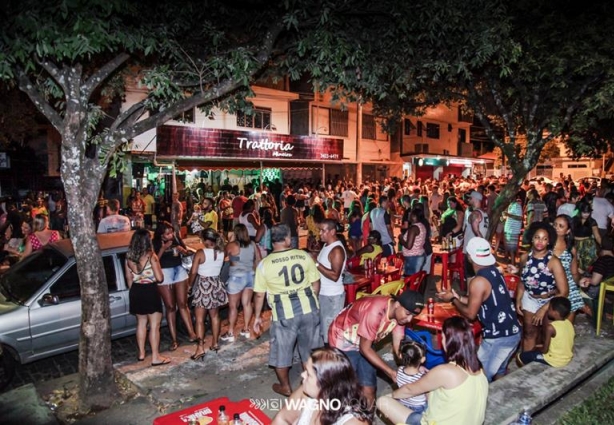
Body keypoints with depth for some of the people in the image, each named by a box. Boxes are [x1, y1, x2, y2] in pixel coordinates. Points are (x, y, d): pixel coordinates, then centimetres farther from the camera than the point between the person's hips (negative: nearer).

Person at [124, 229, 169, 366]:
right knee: (154, 325, 3)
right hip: (149, 292, -6)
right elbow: (159, 278, -15)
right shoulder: (151, 256, -17)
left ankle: (141, 353, 31)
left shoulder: (129, 256, 0)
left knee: (141, 322, 20)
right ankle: (155, 357, 8)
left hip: (136, 291, 7)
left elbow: (129, 277, 10)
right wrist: (156, 262, 1)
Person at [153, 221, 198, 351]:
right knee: (170, 307, 4)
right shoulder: (155, 243, -9)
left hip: (179, 271, 2)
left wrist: (182, 250, -12)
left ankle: (191, 332, 12)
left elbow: (187, 252, 9)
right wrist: (163, 248, -23)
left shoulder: (176, 238, -2)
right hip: (164, 274, -2)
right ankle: (174, 339, 10)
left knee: (182, 304, 3)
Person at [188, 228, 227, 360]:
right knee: (215, 316, 18)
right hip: (216, 285, 6)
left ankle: (200, 348, -1)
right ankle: (215, 343, 28)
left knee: (200, 319, 0)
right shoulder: (221, 252, -2)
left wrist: (189, 284, 3)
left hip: (203, 285, -5)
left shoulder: (200, 253, -16)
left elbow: (193, 272, -13)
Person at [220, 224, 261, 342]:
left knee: (233, 306, 4)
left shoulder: (231, 245, -11)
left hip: (237, 277, -5)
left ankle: (230, 333, 10)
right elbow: (259, 260, 10)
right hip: (250, 276, 5)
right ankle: (246, 330, 23)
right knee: (247, 303, 14)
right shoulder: (253, 244, 2)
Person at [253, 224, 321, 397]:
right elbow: (316, 283, 2)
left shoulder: (265, 264, -7)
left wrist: (257, 317, 10)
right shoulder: (304, 255, -3)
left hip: (285, 313, -2)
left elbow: (259, 295, -3)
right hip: (309, 308, 3)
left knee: (281, 351, 19)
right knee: (309, 349, 21)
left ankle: (285, 387, 35)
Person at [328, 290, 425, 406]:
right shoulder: (375, 312, -36)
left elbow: (398, 346, -10)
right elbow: (365, 348, -27)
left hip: (364, 342, 7)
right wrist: (390, 372, -29)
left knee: (369, 390, 4)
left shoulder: (400, 314, -14)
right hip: (343, 340, -6)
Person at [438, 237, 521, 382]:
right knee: (499, 371, 26)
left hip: (497, 337, -9)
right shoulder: (494, 272, 4)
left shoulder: (479, 281, -22)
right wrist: (458, 297, 12)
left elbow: (470, 314, -14)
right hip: (512, 332, 9)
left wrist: (453, 300, -2)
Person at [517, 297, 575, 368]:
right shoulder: (569, 323, -4)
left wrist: (536, 349, 1)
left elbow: (545, 350, -19)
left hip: (555, 361, -8)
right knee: (539, 349, 31)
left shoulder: (550, 327, -26)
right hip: (568, 359, 8)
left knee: (521, 357, 3)